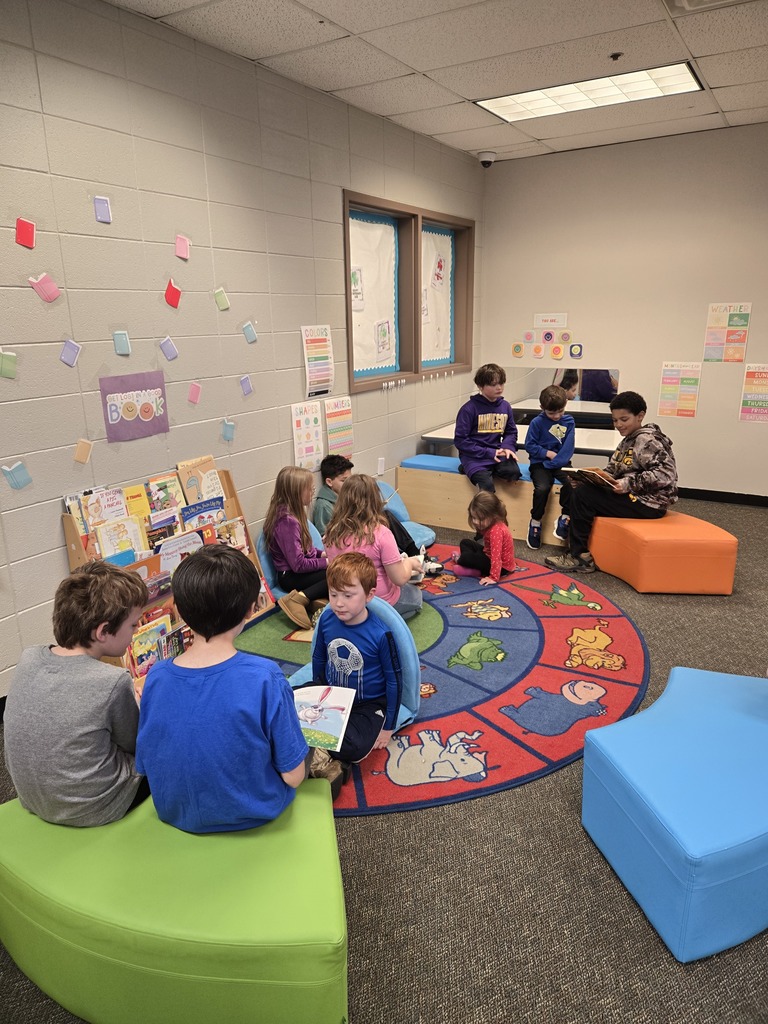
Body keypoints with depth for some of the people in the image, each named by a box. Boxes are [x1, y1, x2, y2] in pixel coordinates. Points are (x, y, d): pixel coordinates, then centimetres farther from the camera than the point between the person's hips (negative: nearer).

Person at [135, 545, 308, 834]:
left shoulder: (155, 678, -18)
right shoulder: (264, 678, -30)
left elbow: (145, 765, -5)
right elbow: (293, 776, -22)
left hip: (178, 815, 4)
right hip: (254, 813, -3)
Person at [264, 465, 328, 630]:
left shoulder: (287, 511, 7)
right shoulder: (287, 521, -23)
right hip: (291, 577, -9)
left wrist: (322, 553, 4)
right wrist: (326, 561, -13)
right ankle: (299, 599, -23)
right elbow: (298, 564, -24)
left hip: (296, 571, 9)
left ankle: (319, 598, -17)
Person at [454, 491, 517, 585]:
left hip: (502, 566, -10)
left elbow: (496, 556, -35)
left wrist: (494, 578, -35)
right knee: (465, 543, 15)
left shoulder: (496, 530, -34)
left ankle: (460, 560, 12)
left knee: (467, 557, -20)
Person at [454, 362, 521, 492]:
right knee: (487, 486, -27)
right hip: (475, 457, -5)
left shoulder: (505, 406, 7)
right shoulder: (469, 408, -8)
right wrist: (488, 453, -13)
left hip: (497, 453, 5)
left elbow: (511, 432, 18)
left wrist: (507, 447, -7)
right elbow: (460, 440, -9)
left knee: (513, 471, -25)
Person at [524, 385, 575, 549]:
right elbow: (529, 445, 0)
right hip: (540, 463, -2)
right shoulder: (537, 422, -1)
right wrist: (547, 453, -10)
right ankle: (535, 522, -7)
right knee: (542, 488, -28)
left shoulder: (569, 421, 5)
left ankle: (565, 517, -9)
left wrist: (555, 461, -16)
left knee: (571, 483, -28)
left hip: (561, 462, 2)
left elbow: (568, 446, -2)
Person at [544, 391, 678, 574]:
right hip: (635, 497, 10)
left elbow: (666, 474, -24)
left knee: (582, 496, -15)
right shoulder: (629, 440, 15)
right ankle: (579, 553, 3)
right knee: (582, 490, 6)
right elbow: (613, 470, 11)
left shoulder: (647, 441, -13)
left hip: (647, 504, -10)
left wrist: (629, 483, -30)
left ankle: (579, 556, -6)